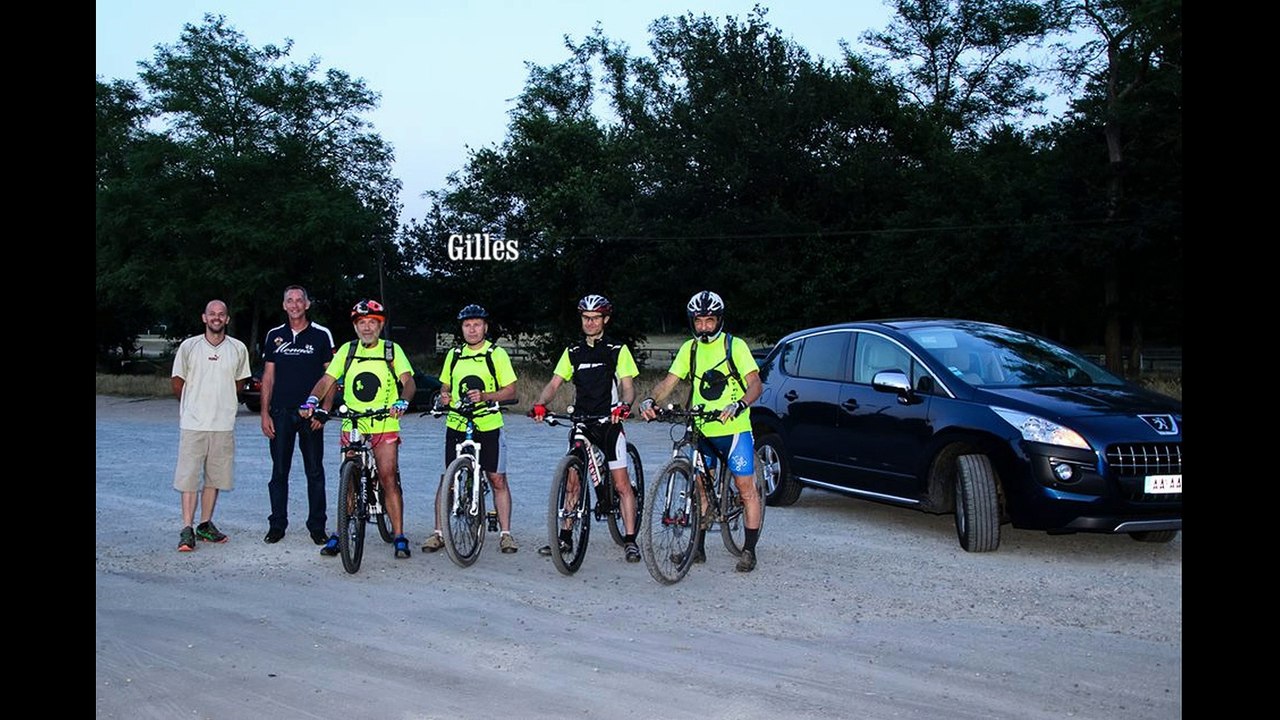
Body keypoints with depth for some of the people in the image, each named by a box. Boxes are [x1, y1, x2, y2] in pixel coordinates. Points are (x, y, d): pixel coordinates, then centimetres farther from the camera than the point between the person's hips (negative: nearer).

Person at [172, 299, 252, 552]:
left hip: (224, 424, 2)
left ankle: (205, 525, 20)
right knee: (189, 477, -4)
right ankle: (187, 529, -1)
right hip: (193, 423, -2)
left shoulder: (238, 349, 3)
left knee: (214, 477, 9)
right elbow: (177, 382, 8)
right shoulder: (189, 346, -2)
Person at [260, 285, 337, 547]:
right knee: (279, 471, 6)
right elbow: (268, 377, 10)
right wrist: (265, 413, 3)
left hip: (310, 415, -2)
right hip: (280, 414, 2)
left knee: (315, 472, 1)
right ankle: (277, 524, 15)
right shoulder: (275, 336, 10)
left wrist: (324, 410, -8)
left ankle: (317, 526, 8)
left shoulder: (321, 335, 2)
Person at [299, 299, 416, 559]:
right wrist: (312, 401, -17)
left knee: (389, 479, -6)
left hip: (384, 425, -2)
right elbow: (327, 380, 2)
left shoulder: (392, 350, 1)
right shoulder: (347, 350, 7)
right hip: (351, 424, 2)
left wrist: (402, 401, -31)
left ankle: (399, 537, -1)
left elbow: (408, 381, -10)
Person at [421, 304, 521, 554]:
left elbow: (511, 390, -3)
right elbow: (445, 385, 21)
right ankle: (439, 532, 10)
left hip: (489, 427, -3)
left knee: (498, 479, 0)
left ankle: (505, 532, 8)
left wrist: (485, 396, -19)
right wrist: (443, 397, -3)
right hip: (456, 426, 3)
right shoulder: (454, 355, 12)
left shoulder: (497, 354, 1)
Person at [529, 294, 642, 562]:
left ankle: (630, 541, -1)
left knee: (621, 484, -6)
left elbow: (628, 386, -5)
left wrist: (624, 405, -27)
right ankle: (565, 538, 15)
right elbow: (554, 383, 6)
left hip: (609, 423, -4)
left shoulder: (618, 350, 1)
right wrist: (539, 404, -14)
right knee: (572, 482, 5)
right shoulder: (572, 353, 12)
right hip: (581, 424, 4)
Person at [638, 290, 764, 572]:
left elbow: (755, 383, -10)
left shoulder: (735, 345, -5)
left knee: (746, 488, -4)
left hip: (735, 428, -4)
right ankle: (698, 548, 16)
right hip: (702, 430, 4)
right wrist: (650, 400, -16)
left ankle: (749, 550, 5)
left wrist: (739, 405, -30)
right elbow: (669, 381, 4)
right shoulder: (689, 348, 8)